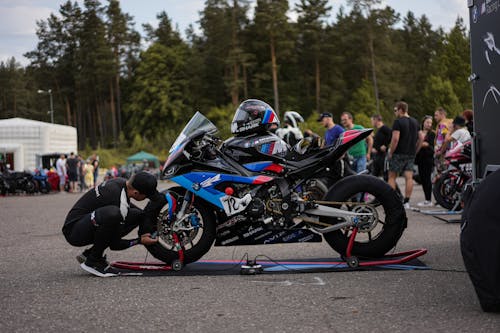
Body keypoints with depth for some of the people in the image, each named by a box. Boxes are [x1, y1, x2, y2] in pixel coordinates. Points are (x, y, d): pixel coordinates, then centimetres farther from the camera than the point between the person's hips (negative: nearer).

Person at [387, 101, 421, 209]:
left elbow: (395, 139, -20)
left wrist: (390, 153, -12)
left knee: (392, 177, 4)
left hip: (399, 154, -6)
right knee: (409, 177, 2)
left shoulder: (398, 122, -12)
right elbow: (420, 139, 14)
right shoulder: (415, 122, 12)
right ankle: (406, 202, 0)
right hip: (411, 154, 6)